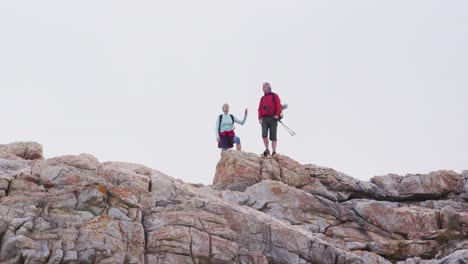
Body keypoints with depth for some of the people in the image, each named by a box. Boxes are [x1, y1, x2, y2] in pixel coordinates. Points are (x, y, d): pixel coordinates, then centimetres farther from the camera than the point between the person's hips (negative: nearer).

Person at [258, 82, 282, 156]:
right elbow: (260, 108, 14)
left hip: (273, 118, -3)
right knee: (264, 134, -13)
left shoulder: (274, 96, 7)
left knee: (273, 136, -3)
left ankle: (274, 152, -2)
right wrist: (260, 117, 1)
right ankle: (267, 149, -4)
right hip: (264, 119, 3)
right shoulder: (262, 98, 20)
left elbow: (278, 105, -3)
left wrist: (277, 114, -15)